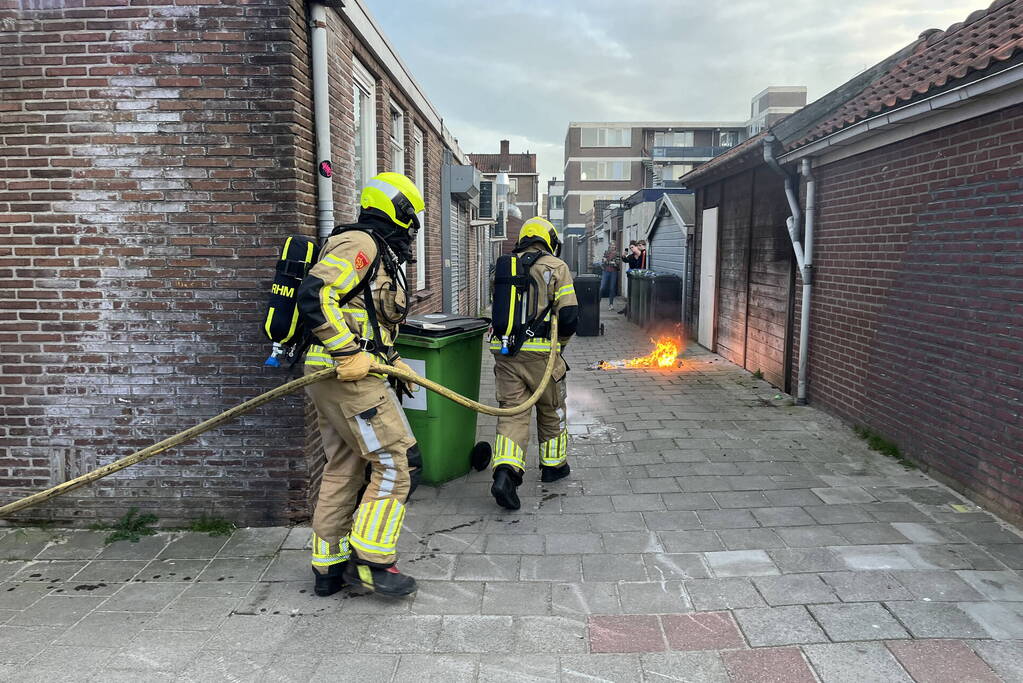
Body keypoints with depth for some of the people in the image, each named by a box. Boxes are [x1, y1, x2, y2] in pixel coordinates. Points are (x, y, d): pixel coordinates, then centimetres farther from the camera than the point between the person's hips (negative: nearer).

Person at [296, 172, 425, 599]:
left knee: (343, 470, 15)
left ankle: (329, 568, 24)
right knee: (397, 464, -5)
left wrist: (390, 360, 20)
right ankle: (369, 560, 4)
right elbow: (314, 294, -23)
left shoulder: (375, 255, 22)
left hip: (335, 373, 11)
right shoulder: (361, 244, -10)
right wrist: (349, 354, -24)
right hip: (347, 376, -11)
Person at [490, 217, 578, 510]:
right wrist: (561, 341, 10)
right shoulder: (556, 267, 0)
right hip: (539, 351, -3)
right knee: (551, 409, 17)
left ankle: (505, 472, -13)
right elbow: (569, 314, -7)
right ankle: (553, 464, 32)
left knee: (512, 412, 5)